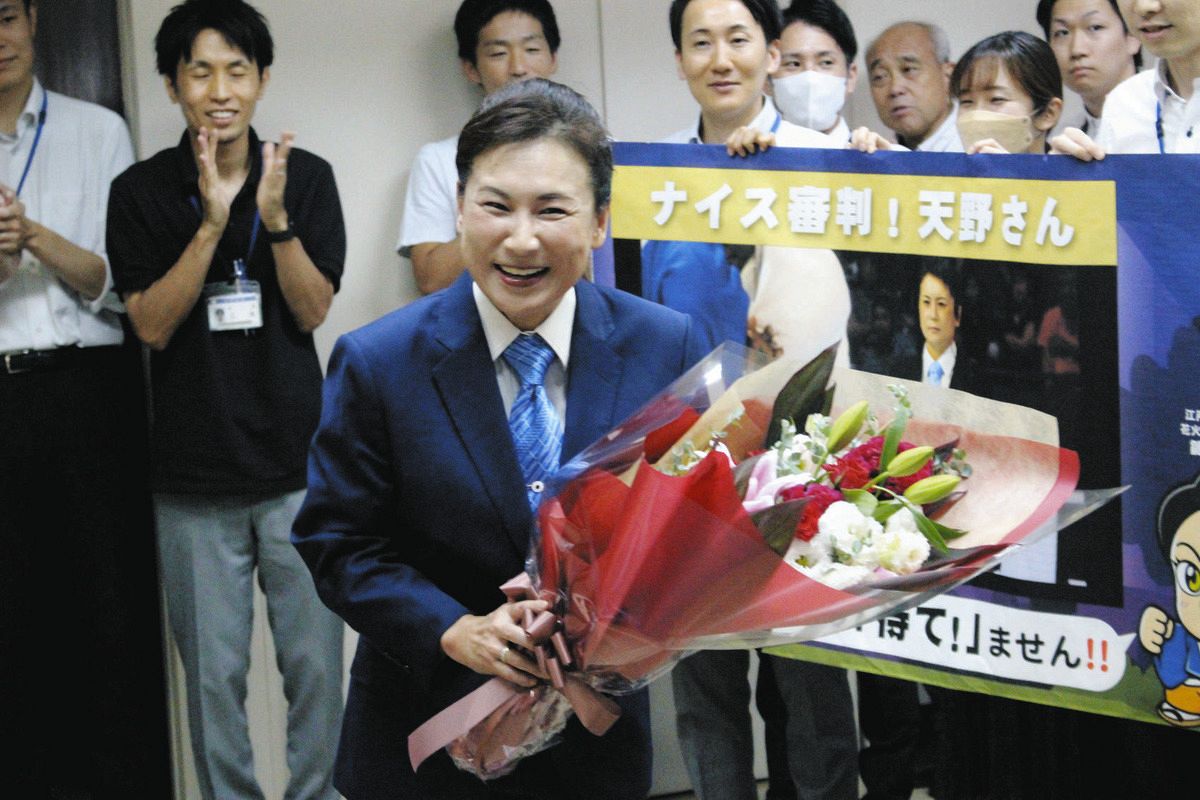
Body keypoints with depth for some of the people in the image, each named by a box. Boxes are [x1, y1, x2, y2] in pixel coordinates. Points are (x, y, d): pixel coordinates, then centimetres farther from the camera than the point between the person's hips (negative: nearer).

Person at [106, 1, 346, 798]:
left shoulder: (307, 176, 1)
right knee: (214, 673, 4)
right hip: (195, 475, 0)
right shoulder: (141, 192, 0)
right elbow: (152, 325, -7)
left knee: (316, 663, 4)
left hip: (297, 463, 0)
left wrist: (275, 218, -19)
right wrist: (210, 224, -19)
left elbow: (313, 311, -3)